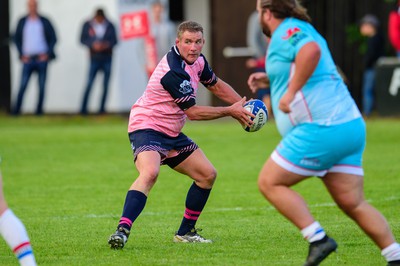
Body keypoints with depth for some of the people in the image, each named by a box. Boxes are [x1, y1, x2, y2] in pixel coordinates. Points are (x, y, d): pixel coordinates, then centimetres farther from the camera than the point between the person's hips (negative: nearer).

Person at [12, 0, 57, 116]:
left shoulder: (45, 21, 6)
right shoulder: (22, 21, 9)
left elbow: (53, 38, 7)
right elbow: (17, 38, 11)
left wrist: (47, 53, -4)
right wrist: (22, 54, 0)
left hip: (42, 58, 0)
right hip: (28, 58, 0)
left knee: (42, 87, 1)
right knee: (22, 85, -9)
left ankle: (39, 110, 6)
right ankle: (16, 110, -10)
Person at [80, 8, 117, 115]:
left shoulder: (110, 26, 3)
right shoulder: (87, 25, 0)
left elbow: (114, 40, 5)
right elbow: (83, 39, 0)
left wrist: (107, 45, -16)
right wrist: (93, 45, -16)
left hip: (107, 59, 2)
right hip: (94, 59, -2)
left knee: (106, 85, 3)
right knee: (89, 84, -9)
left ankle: (102, 108, 10)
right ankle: (83, 109, -7)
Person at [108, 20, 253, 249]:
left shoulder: (197, 60, 3)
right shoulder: (173, 71, -26)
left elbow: (216, 85, 22)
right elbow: (192, 112, -20)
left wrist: (242, 106, 12)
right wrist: (230, 111, -12)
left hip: (172, 133, 10)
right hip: (147, 127, -10)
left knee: (208, 175, 12)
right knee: (150, 173, -36)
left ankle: (186, 231, 22)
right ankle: (122, 231, -43)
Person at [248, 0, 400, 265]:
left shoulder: (285, 32, -6)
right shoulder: (302, 31, 24)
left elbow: (311, 50, -30)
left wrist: (291, 92, -24)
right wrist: (270, 79, 33)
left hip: (322, 129, -9)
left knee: (270, 183, 0)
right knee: (353, 203, 5)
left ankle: (318, 239, -8)